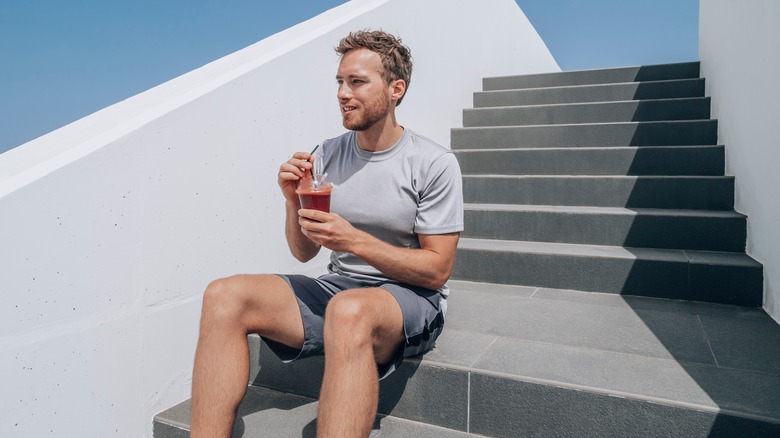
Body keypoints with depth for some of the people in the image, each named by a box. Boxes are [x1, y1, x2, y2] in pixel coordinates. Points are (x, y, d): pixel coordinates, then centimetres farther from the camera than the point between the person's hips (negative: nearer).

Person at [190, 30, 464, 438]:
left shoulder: (434, 163, -7)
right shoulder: (327, 154, 6)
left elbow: (437, 270, -9)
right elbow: (304, 252, 11)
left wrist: (354, 240, -19)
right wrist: (293, 202, -9)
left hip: (411, 299, -4)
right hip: (336, 288, 5)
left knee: (348, 312, -40)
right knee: (224, 296, -17)